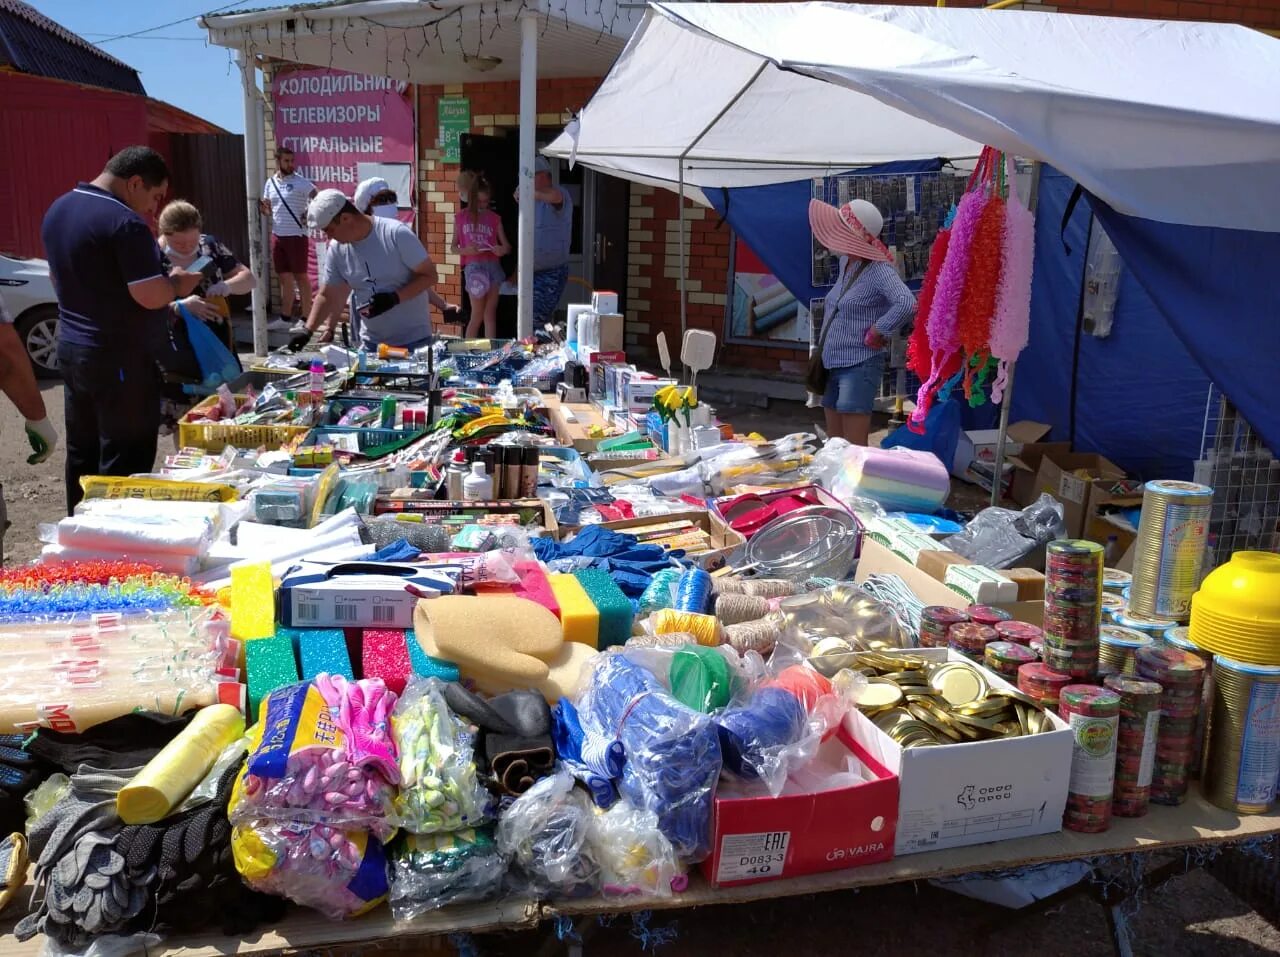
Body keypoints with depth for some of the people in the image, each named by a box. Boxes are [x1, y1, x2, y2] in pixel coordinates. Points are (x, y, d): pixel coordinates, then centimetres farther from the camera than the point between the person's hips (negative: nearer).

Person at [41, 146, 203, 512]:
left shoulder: (58, 209, 11)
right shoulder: (125, 223, -19)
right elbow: (151, 296, -22)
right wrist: (177, 282, -3)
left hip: (71, 348, 9)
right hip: (120, 358, -9)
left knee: (82, 453, 17)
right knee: (124, 461, 0)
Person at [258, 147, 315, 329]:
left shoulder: (301, 182, -8)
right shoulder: (270, 183, 10)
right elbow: (268, 210, 16)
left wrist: (310, 214, -20)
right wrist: (262, 207, -5)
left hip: (296, 236, -6)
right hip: (277, 235, 6)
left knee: (300, 276, -1)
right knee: (285, 278, 12)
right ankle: (285, 318, 19)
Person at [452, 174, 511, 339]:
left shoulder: (494, 218, 10)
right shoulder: (461, 217, 6)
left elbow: (507, 245, 10)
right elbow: (453, 246, 9)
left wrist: (503, 249, -14)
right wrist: (465, 250, -13)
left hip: (493, 266, 2)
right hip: (473, 267, -2)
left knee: (490, 314, 3)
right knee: (477, 315, -4)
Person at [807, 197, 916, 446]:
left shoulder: (879, 271, -17)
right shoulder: (845, 262, 9)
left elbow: (907, 304, -32)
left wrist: (877, 333, -21)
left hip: (859, 367, -9)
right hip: (832, 365, 9)